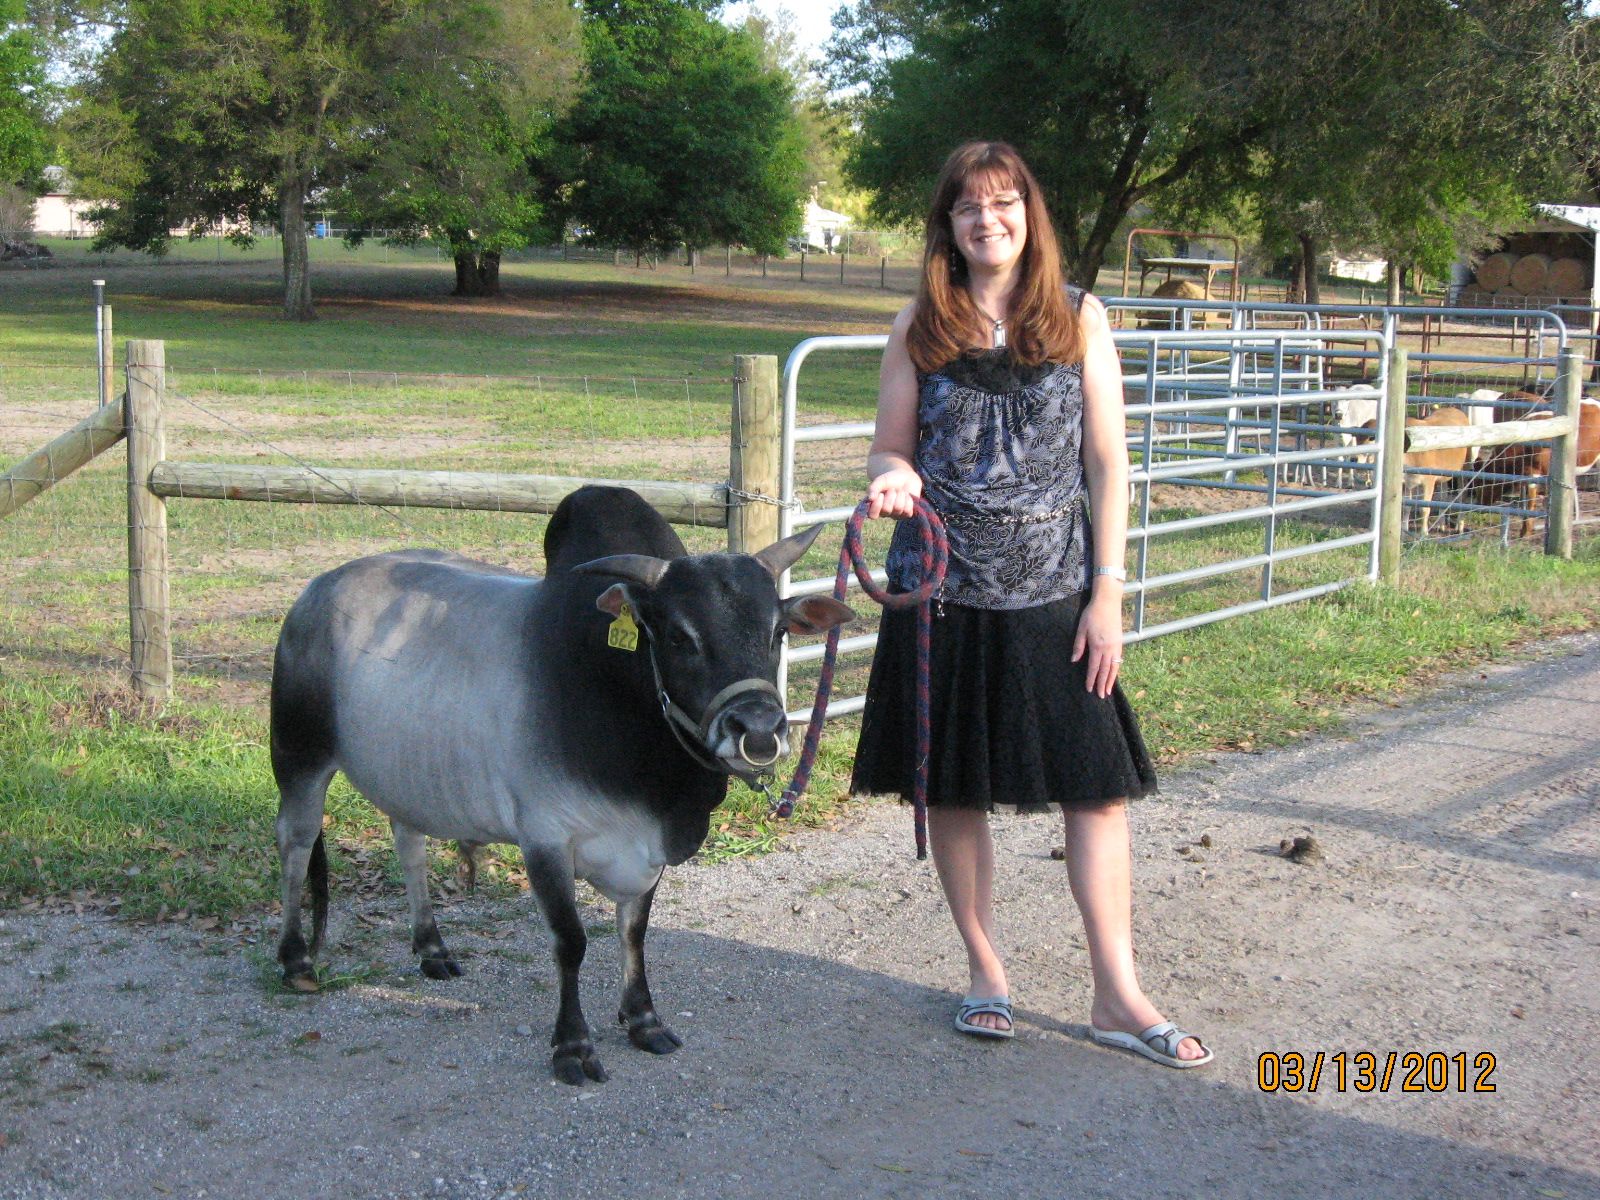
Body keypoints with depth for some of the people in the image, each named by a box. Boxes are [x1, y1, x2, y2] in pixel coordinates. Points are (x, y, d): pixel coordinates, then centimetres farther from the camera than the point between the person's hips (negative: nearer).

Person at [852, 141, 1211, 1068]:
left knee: (1099, 783, -3)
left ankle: (1118, 996, 5)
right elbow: (891, 448, 9)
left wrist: (1107, 593, -5)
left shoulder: (1079, 319, 3)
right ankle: (986, 971, 23)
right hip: (941, 590, 1)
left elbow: (1108, 462, 2)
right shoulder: (922, 327, 5)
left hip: (1053, 593, -1)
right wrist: (894, 479, -16)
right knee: (956, 786, 7)